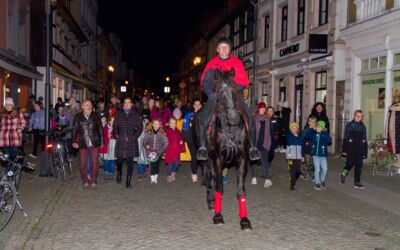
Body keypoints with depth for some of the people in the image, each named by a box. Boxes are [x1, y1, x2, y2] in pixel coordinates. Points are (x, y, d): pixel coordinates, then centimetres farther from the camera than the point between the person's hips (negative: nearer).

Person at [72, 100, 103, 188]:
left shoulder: (96, 116, 2)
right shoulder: (78, 117, 1)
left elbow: (100, 129, 7)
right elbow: (74, 130, 3)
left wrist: (102, 141, 7)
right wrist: (74, 141, -5)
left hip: (94, 143, 0)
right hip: (83, 144, 0)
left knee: (94, 163, 0)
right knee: (83, 163, 3)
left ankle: (93, 181, 13)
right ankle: (85, 181, 18)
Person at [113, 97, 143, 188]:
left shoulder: (135, 115, 5)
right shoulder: (119, 114, 7)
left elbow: (140, 127, 6)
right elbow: (115, 126, 12)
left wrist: (135, 136, -3)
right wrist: (116, 135, 1)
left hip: (131, 141, -1)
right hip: (121, 141, 1)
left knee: (130, 162, -3)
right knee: (119, 159, 6)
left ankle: (128, 182, 4)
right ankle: (119, 173, 39)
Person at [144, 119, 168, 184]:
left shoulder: (162, 133, 0)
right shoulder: (148, 132, 3)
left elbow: (166, 142, 2)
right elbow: (145, 141, 9)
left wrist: (162, 150, -7)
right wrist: (146, 145, -10)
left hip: (159, 152, 0)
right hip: (151, 152, 0)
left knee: (157, 164, 3)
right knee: (152, 164, -10)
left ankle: (156, 178, 19)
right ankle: (152, 178, -3)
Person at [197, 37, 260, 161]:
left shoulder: (237, 62, 4)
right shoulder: (212, 63, 3)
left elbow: (244, 81, -1)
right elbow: (203, 82, 1)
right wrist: (211, 93, -16)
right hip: (216, 94, 0)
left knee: (250, 118, -14)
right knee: (203, 117, -21)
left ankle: (252, 147, 1)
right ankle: (202, 146, -8)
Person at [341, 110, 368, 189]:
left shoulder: (363, 127, 9)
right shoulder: (349, 125, -1)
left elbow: (365, 140, 11)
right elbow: (345, 138, -2)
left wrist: (365, 152, 7)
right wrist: (344, 150, -6)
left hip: (359, 150, 3)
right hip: (350, 149, -3)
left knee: (358, 166, 3)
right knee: (350, 164, -4)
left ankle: (357, 182, 9)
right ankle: (344, 173, 27)